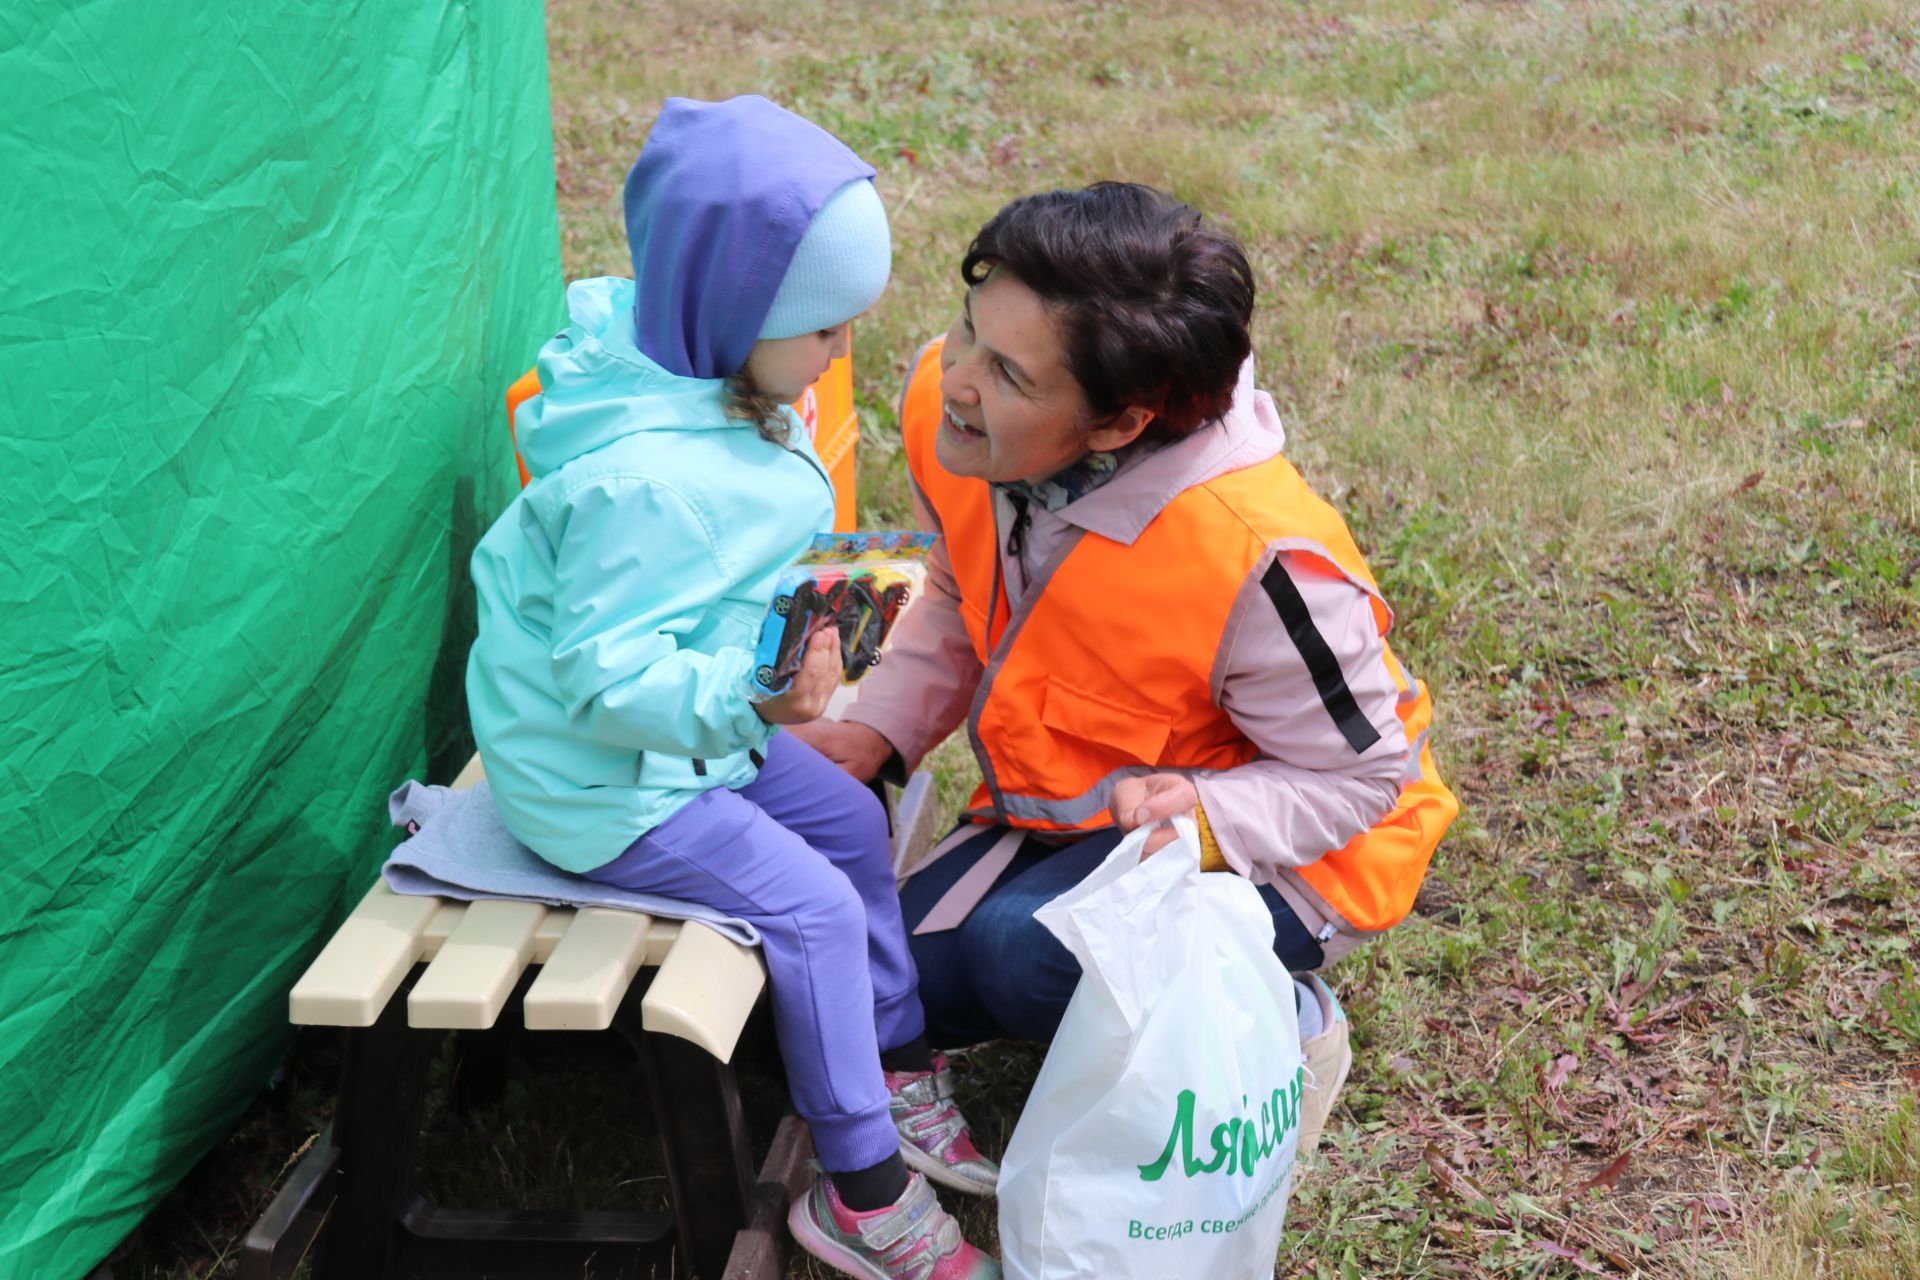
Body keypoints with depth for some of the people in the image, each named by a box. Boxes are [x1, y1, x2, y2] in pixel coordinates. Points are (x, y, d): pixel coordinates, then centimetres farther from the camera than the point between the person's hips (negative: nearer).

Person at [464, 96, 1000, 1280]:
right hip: (600, 772, -10)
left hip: (691, 722, 10)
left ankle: (900, 1077, 32)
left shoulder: (701, 377, -5)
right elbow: (605, 673, -33)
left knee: (851, 822, 16)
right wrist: (748, 694, -38)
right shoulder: (647, 478, -36)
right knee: (814, 909, -10)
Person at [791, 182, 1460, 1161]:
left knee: (1034, 952, -32)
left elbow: (1362, 776, -20)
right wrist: (877, 730, -7)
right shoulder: (946, 411, -15)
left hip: (1285, 841, -7)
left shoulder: (1253, 556, -35)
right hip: (1075, 808, 7)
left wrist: (1203, 813, -38)